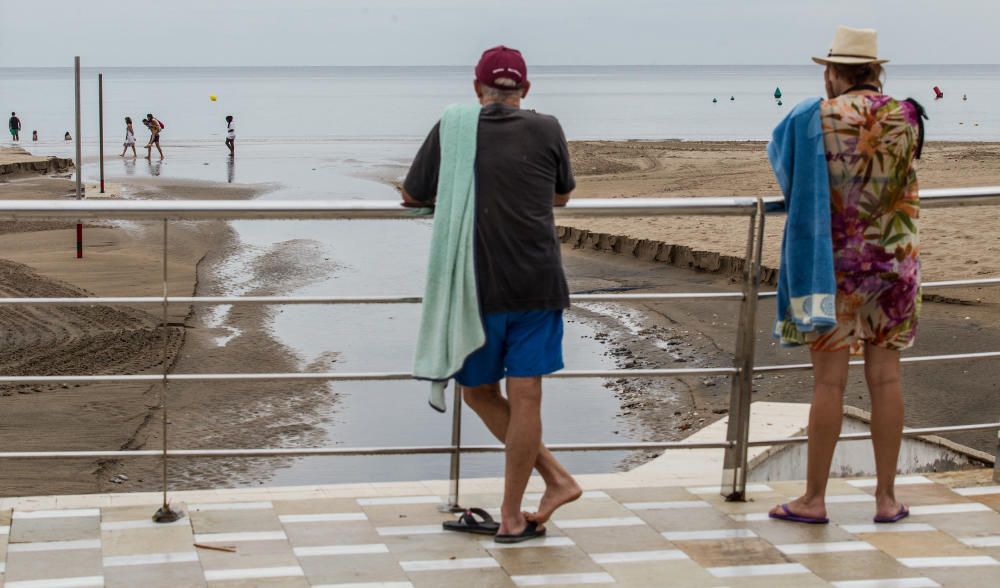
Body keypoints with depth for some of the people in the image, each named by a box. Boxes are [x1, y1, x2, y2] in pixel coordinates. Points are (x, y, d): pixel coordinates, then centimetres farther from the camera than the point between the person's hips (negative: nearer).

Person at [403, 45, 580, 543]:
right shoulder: (547, 129, 4)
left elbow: (412, 196, 13)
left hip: (478, 289, -1)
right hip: (538, 284, 1)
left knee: (479, 391, 15)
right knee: (524, 396, 4)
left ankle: (556, 478, 14)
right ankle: (512, 517, 10)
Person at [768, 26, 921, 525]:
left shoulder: (820, 116, -9)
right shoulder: (905, 117, 0)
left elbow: (788, 171, -1)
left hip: (835, 262, -3)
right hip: (893, 261, 3)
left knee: (829, 382, 0)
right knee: (886, 378, 8)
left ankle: (814, 498, 7)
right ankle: (886, 498, 13)